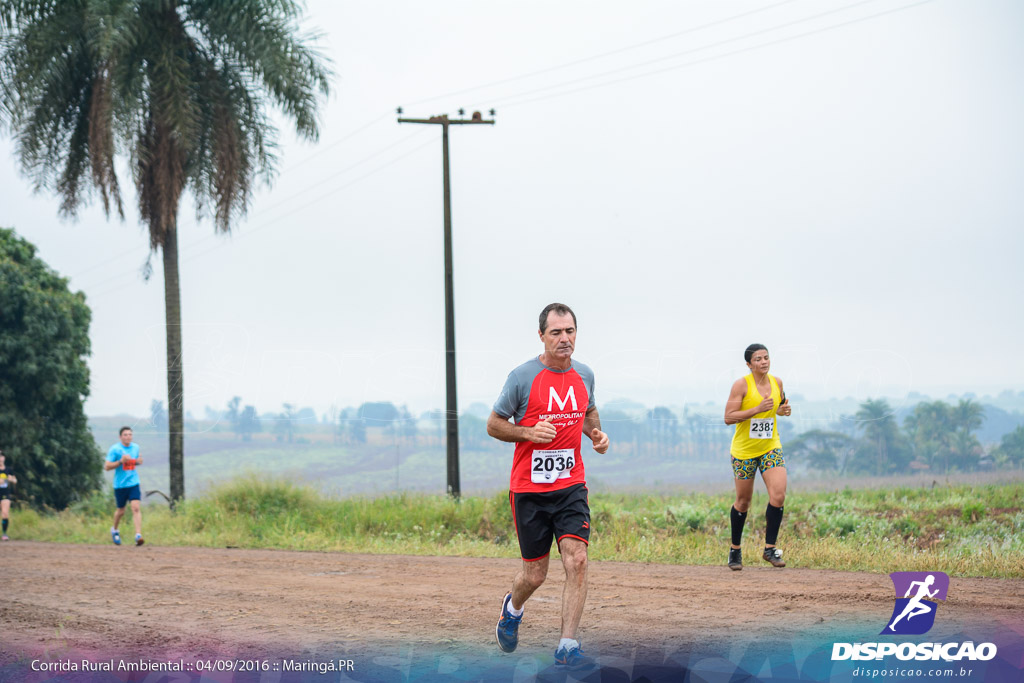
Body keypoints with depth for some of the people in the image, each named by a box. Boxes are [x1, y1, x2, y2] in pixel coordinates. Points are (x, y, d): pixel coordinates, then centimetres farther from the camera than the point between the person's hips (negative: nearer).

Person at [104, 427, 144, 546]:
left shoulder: (135, 447, 8)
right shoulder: (115, 449, -7)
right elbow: (107, 466, -9)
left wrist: (138, 462, 2)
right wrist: (120, 461, -21)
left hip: (133, 483, 2)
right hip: (120, 485, -2)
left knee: (136, 508, -15)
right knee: (121, 511, 10)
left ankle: (138, 535, -21)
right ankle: (114, 530, 39)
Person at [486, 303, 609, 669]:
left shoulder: (584, 375, 5)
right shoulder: (522, 376, -9)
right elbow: (494, 424, -1)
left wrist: (596, 433, 4)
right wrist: (529, 432, -18)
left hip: (571, 485, 3)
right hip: (529, 488, -3)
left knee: (577, 560, -14)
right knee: (535, 573, 5)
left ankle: (567, 646, -9)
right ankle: (512, 608, 40)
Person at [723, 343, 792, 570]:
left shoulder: (776, 382, 2)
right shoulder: (741, 385, -13)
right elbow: (728, 417, -18)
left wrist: (783, 410, -3)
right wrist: (757, 409, -27)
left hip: (771, 448, 3)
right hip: (744, 450, -3)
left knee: (778, 495, -14)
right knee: (743, 501, 5)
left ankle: (769, 548, -4)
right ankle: (735, 549, 23)